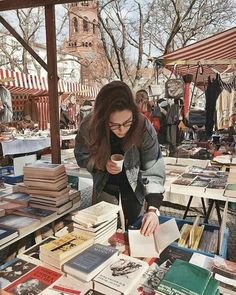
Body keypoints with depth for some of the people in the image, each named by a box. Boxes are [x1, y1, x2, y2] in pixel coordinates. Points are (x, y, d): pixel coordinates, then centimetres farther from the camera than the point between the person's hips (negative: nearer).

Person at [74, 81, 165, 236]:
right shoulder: (89, 126, -27)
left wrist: (153, 208, -41)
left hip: (134, 184, 0)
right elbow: (82, 156, -9)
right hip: (105, 184, 1)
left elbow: (153, 171, -30)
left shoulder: (144, 127, -31)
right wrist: (102, 164, -28)